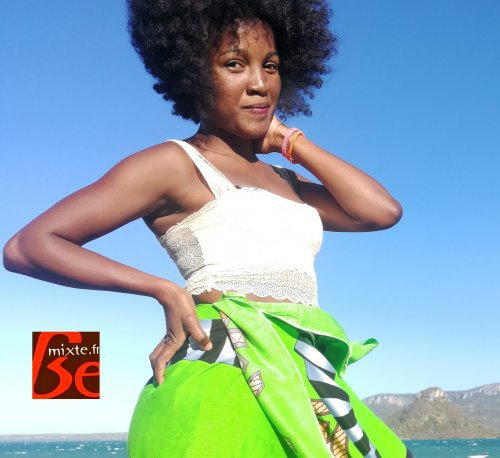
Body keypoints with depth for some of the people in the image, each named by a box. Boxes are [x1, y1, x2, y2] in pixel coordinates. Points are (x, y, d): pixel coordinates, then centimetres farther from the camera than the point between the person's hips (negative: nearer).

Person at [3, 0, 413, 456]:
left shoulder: (284, 181, 21)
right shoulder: (175, 163, 1)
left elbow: (383, 210, 8)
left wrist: (289, 140, 14)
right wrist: (166, 291, -11)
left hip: (304, 385, 7)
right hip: (228, 383, -6)